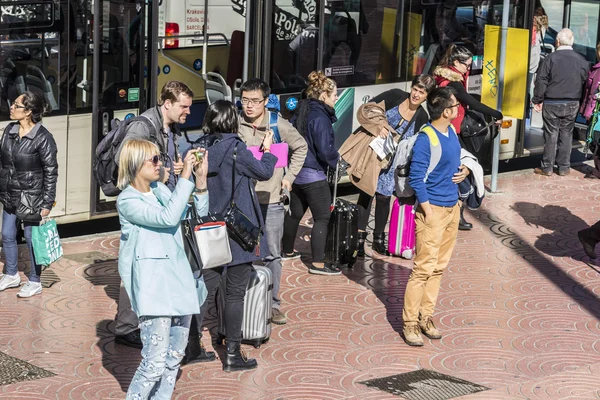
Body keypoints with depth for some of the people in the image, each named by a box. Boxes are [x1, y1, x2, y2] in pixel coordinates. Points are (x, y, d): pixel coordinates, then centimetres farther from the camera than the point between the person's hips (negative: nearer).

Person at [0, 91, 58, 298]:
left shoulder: (43, 138, -18)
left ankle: (34, 282, 21)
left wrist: (47, 203, -14)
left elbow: (51, 172, -14)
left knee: (32, 239, 5)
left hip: (31, 198, -6)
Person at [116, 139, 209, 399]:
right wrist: (185, 177, -21)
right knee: (155, 362, -12)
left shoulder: (161, 190, 11)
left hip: (180, 279, 7)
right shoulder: (127, 201, -9)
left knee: (175, 356, 12)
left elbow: (198, 217, 10)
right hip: (153, 287, -7)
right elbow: (168, 218, -22)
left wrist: (201, 181, -3)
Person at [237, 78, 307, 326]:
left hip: (271, 202, 1)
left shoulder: (280, 126, -2)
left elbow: (300, 147, 17)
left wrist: (289, 176, 11)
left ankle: (273, 305, 18)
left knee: (272, 256, 7)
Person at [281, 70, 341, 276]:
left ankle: (287, 251, 38)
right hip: (314, 175, -9)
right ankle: (318, 264, -5)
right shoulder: (320, 117, -20)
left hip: (296, 172, 9)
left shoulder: (301, 111, 6)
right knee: (322, 218, -3)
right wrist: (336, 158, -5)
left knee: (295, 213, 23)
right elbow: (325, 150, -24)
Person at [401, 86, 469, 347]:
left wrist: (464, 170, 2)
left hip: (452, 207, 8)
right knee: (424, 267, -6)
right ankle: (410, 323, 2)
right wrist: (428, 211, -18)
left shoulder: (451, 131, 7)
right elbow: (416, 178, -18)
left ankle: (425, 316, 22)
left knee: (439, 267, 12)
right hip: (433, 208, -8)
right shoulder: (426, 139, -19)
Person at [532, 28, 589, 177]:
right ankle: (564, 167, 14)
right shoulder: (581, 60, 1)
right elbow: (584, 82, 9)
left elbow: (541, 81, -10)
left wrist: (537, 100, -2)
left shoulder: (551, 58, -12)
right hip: (572, 104, 3)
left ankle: (547, 167, 7)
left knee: (551, 135, 3)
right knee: (566, 134, 11)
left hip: (552, 104, -3)